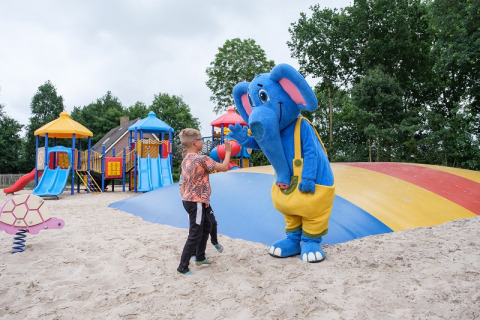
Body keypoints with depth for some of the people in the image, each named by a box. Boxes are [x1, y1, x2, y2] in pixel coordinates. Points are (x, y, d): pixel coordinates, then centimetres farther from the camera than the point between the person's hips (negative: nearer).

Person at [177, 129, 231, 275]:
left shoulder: (185, 160, 10)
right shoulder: (202, 159, -18)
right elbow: (224, 167, -16)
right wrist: (228, 151, -3)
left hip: (188, 200, 10)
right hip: (197, 202, -10)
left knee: (206, 226, 23)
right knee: (195, 234, -2)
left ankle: (200, 257, 34)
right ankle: (183, 267, 5)